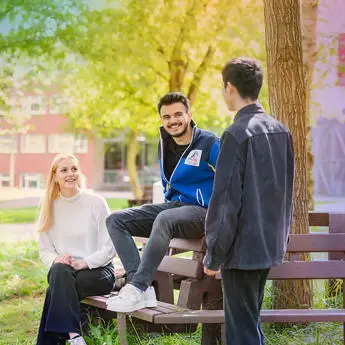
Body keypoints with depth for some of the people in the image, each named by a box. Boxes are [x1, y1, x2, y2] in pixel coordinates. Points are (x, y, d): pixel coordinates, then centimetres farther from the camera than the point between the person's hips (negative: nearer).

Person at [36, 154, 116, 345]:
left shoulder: (96, 202, -1)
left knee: (57, 288, -32)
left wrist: (84, 263, -19)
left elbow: (109, 247, -4)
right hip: (62, 272, 3)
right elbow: (45, 250, 8)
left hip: (98, 270, -2)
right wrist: (56, 260, -15)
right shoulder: (50, 207, 9)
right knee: (59, 270, -34)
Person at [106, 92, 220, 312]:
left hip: (201, 212, -8)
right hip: (173, 206, 8)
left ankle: (138, 288, -36)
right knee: (116, 220, -9)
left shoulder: (210, 144, -9)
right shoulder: (164, 145, 12)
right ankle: (143, 288, -24)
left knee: (164, 220, -40)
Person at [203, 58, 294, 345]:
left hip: (243, 248, -8)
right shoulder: (280, 131, 7)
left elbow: (226, 201, -17)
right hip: (271, 245, 8)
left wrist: (213, 256, -10)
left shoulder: (237, 134, -16)